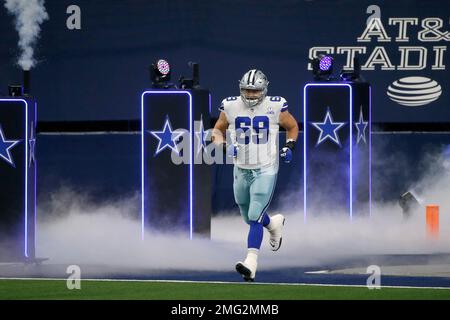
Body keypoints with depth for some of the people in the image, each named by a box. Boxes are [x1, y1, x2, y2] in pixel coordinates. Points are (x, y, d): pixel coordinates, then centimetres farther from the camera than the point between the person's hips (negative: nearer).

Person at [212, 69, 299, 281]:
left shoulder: (275, 107, -7)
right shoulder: (231, 107, -4)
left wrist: (289, 146, -6)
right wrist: (224, 146, -12)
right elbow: (217, 130, 9)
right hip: (241, 170, 4)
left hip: (265, 170, -4)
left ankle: (251, 263, -20)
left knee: (255, 217, -16)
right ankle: (274, 223, 51)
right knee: (250, 217, 18)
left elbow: (292, 126, 10)